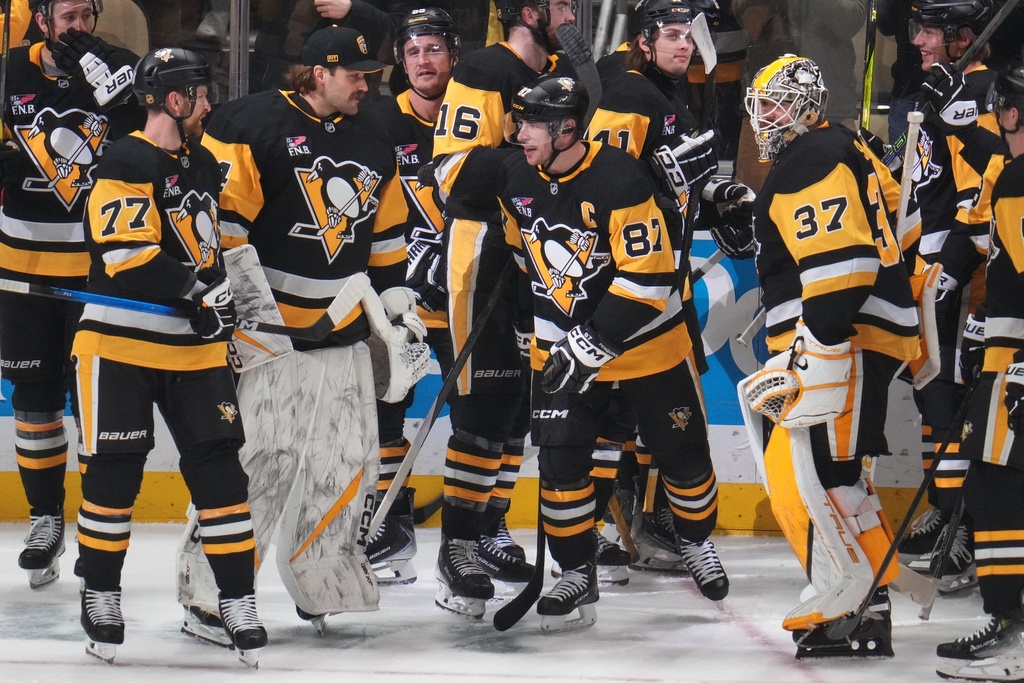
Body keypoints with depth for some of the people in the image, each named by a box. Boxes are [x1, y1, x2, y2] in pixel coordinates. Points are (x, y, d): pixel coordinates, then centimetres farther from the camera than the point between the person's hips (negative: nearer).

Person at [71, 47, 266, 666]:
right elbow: (125, 255, -22)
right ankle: (102, 597, 14)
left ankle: (239, 602, 5)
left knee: (219, 468, 2)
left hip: (193, 345, 7)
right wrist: (199, 288, -21)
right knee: (115, 473, 0)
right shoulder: (127, 163, -13)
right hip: (122, 342, -7)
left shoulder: (203, 166, 14)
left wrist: (225, 313, 24)